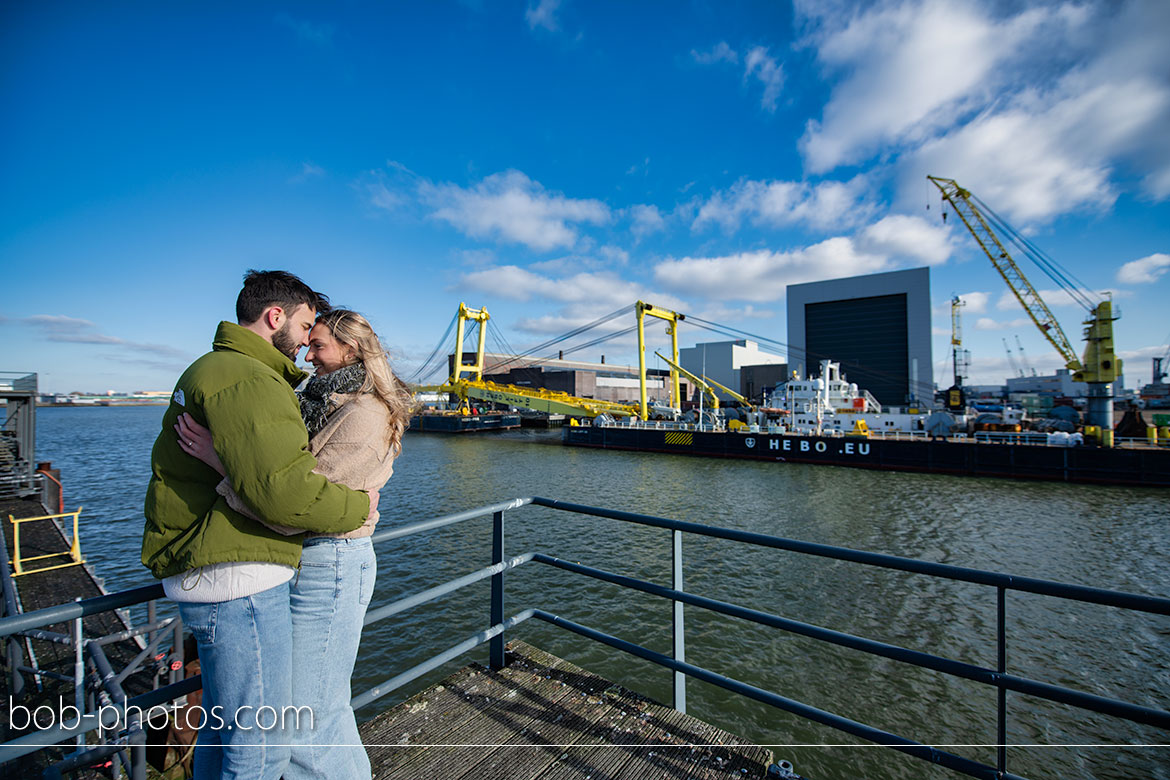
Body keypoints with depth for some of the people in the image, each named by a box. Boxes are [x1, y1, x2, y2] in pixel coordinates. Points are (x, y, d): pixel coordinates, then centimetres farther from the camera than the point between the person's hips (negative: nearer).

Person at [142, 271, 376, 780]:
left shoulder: (210, 370, 18)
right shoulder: (244, 379, -19)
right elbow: (281, 488, -29)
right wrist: (359, 506, -15)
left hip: (210, 576, 11)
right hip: (239, 580, -11)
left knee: (223, 720, 27)